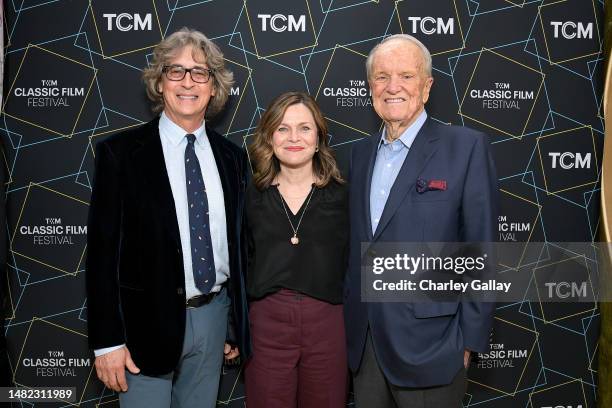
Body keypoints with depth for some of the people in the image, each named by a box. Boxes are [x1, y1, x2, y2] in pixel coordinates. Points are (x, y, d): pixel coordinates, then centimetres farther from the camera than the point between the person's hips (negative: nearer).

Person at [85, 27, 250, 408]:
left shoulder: (232, 156, 5)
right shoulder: (121, 152, -7)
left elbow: (238, 242, 9)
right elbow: (103, 250, -8)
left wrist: (237, 325, 11)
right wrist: (107, 340, -11)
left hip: (214, 316, 4)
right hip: (149, 322, -3)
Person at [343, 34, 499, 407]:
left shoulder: (466, 147, -8)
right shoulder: (360, 153, 9)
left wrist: (468, 340, -10)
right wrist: (349, 319, 10)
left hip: (428, 345, -5)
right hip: (363, 341, 5)